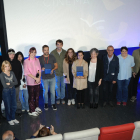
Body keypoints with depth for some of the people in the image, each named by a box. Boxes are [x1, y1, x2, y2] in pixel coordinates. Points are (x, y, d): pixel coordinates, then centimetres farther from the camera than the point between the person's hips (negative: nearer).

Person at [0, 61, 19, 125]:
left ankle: (13, 118, 30)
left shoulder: (12, 73, 2)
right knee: (8, 106, 7)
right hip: (6, 91, -4)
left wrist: (9, 84, -14)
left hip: (13, 90, 5)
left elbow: (16, 82, -3)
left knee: (14, 106, 12)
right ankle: (9, 120, 24)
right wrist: (12, 84, -9)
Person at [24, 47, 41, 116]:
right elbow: (27, 72, -11)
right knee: (31, 96, 3)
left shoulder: (37, 60, 6)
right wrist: (35, 78, -14)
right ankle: (31, 111, 15)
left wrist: (39, 77, -9)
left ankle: (36, 107, 35)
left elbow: (39, 69, 7)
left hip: (37, 81, 5)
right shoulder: (26, 61, -8)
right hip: (30, 81, -4)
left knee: (37, 95, 15)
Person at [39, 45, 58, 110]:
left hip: (52, 77, 1)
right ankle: (46, 103, 28)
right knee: (45, 91, 10)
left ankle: (53, 104, 20)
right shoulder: (40, 58, -4)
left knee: (52, 91, 5)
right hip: (44, 78, 0)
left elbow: (56, 66, 5)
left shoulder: (52, 57, -1)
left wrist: (53, 69, -15)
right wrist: (41, 69, -19)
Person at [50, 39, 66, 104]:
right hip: (56, 72, -1)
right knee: (57, 86, 11)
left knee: (63, 86, 10)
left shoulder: (65, 52, -3)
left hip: (63, 72, 1)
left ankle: (62, 98, 27)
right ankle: (58, 98, 28)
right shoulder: (52, 53, -6)